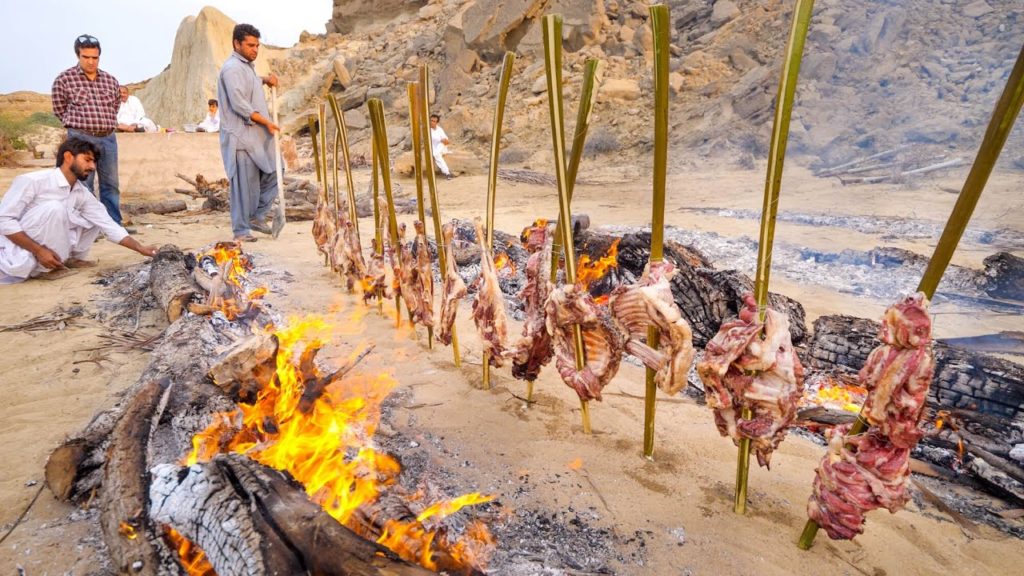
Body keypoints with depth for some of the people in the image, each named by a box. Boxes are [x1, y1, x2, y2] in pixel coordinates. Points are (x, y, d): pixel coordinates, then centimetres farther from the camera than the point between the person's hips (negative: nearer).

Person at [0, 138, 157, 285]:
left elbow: (109, 225, -3)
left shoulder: (82, 194, -2)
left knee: (94, 219, 1)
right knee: (54, 208, -28)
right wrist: (39, 251, -28)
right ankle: (45, 268, -17)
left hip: (49, 244, 6)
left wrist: (140, 248, -13)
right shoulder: (32, 181, -20)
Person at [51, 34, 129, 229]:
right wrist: (78, 126, 11)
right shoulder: (64, 79, 0)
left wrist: (106, 125, 15)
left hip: (108, 138, 4)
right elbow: (60, 109, 6)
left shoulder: (111, 81, 10)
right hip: (81, 138, -4)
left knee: (111, 184, 7)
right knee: (84, 184, -3)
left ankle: (114, 224, 13)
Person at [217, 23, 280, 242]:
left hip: (257, 136, 10)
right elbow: (240, 104, -20)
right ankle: (241, 230, 2)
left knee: (272, 172, 12)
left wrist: (265, 80, 22)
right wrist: (267, 122, -17)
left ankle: (257, 217, 21)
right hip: (241, 137, -10)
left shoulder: (247, 66, 18)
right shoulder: (232, 68, -12)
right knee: (244, 184, -6)